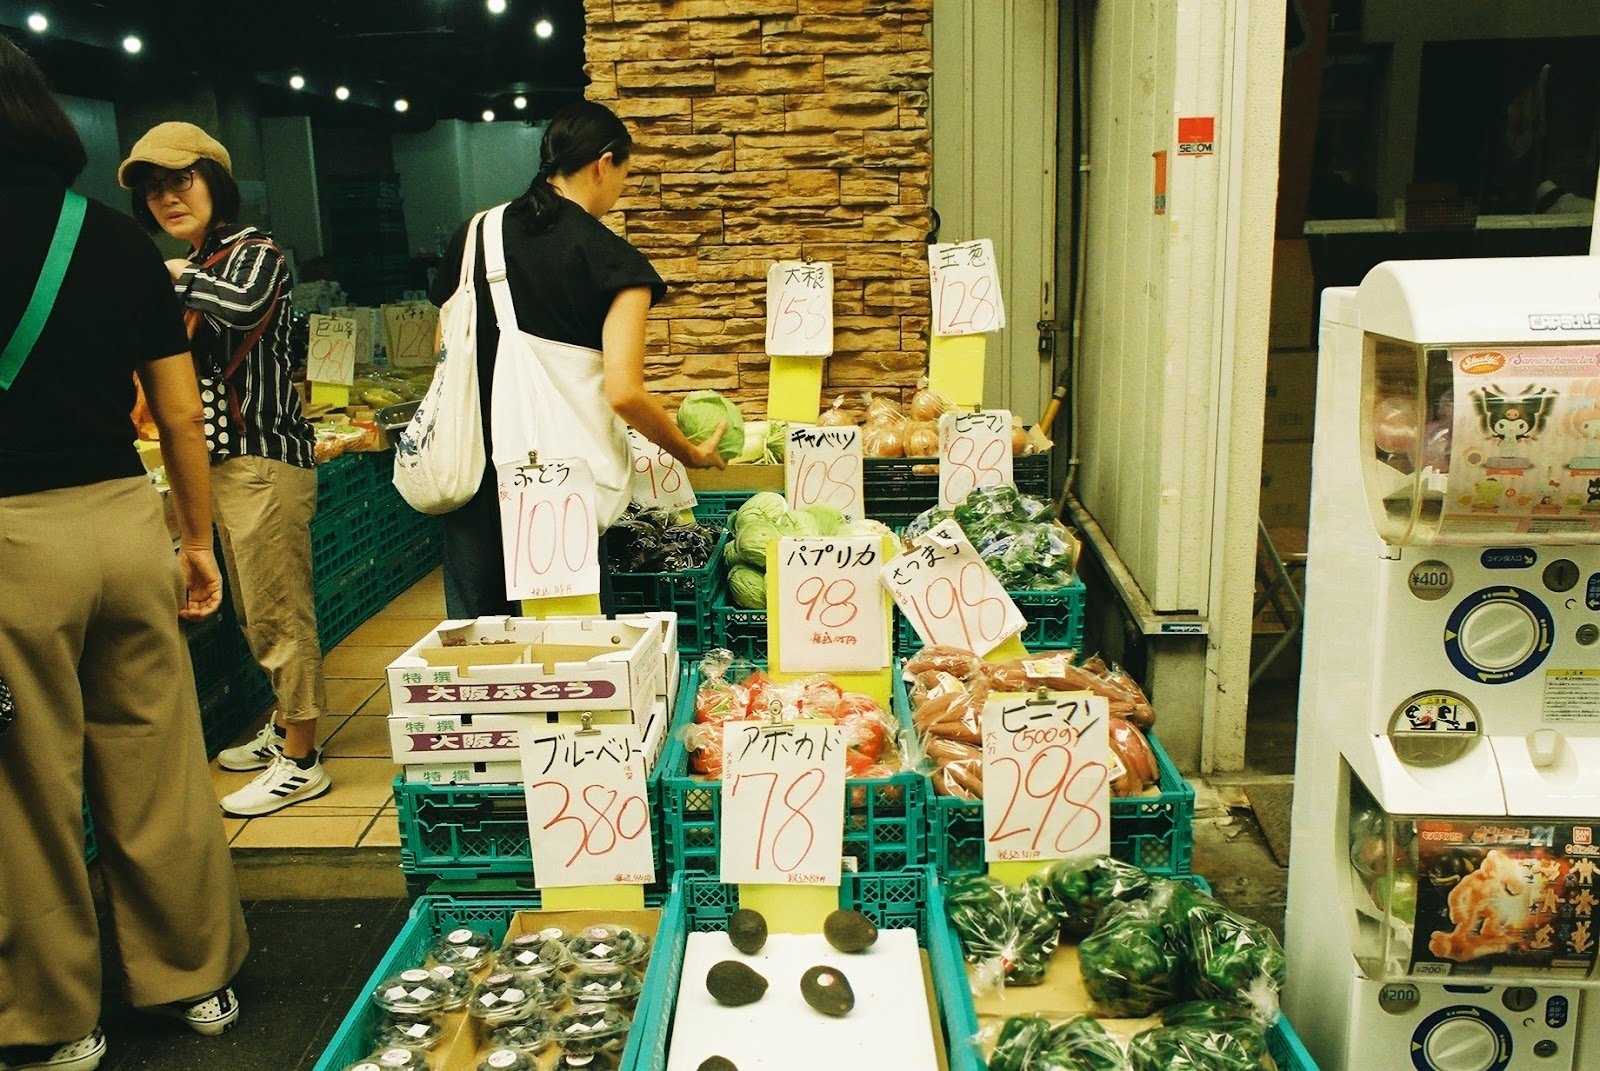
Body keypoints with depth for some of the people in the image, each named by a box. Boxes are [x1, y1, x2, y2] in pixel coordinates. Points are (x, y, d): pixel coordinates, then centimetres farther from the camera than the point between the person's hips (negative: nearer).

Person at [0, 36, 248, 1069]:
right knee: (160, 776, 12)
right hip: (126, 519, 4)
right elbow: (182, 413, 6)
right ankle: (198, 982, 27)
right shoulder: (121, 238, 6)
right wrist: (197, 541, 15)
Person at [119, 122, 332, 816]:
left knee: (279, 615, -5)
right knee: (257, 615, 17)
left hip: (264, 459, -9)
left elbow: (242, 305, -34)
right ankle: (284, 729, 32)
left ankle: (300, 764, 4)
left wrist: (173, 278, -17)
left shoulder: (254, 251, -9)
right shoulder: (199, 267, 17)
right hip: (224, 460, 9)